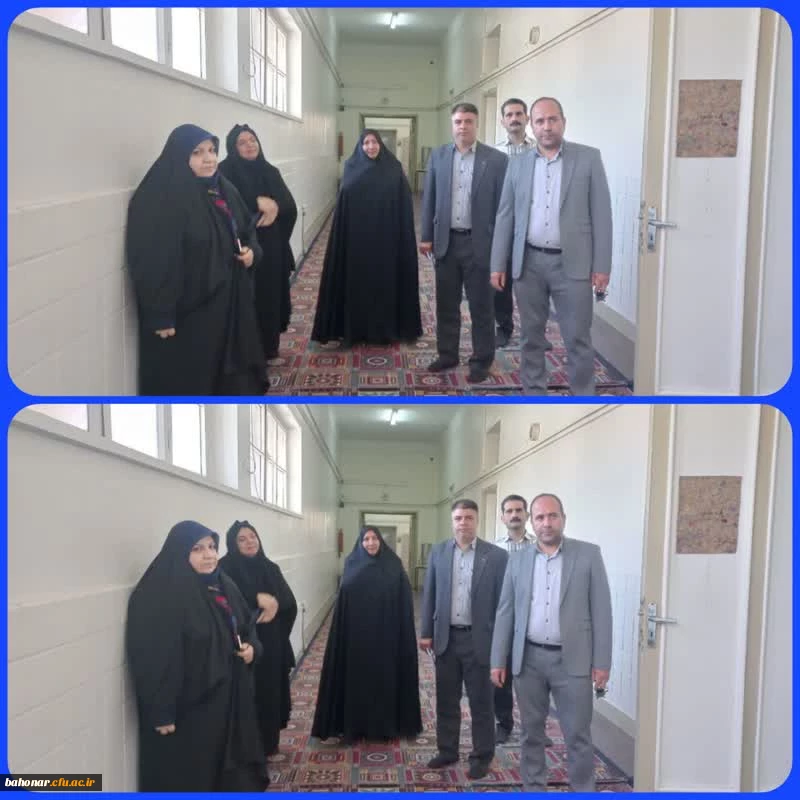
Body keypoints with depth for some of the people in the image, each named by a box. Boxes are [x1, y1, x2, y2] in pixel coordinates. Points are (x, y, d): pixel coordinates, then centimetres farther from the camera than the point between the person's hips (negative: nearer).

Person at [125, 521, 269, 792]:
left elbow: (246, 627, 20)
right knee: (191, 779, 2)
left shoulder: (224, 586, 8)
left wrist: (251, 647, -1)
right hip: (187, 706, -8)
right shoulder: (160, 596, -18)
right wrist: (161, 712, -23)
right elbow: (153, 658, -21)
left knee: (228, 770, 15)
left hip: (228, 699, 8)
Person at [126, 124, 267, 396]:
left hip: (228, 302, 8)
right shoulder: (161, 199, -17)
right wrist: (160, 315, -23)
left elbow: (246, 231, 22)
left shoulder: (224, 190, 9)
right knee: (188, 382, 1)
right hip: (185, 309, -8)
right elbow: (152, 262, -20)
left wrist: (251, 251, -1)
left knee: (227, 369, 16)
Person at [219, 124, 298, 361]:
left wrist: (274, 206, -18)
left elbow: (290, 206, 3)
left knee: (272, 298, 9)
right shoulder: (226, 171, -4)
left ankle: (269, 349, 20)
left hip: (272, 248, 5)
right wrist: (259, 203, -18)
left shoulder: (270, 171, 12)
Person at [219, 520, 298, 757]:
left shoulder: (270, 567, 11)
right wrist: (259, 599, -21)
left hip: (272, 644, 5)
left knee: (272, 693, 9)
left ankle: (269, 745, 22)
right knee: (250, 697, -4)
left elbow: (290, 602, 1)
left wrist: (274, 602, -19)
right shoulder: (226, 567, -5)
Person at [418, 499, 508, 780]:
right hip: (446, 637, 3)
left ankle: (481, 756, 21)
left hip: (479, 639, -3)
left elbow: (502, 601, -4)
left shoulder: (496, 556, -6)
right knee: (446, 700, 14)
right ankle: (447, 750, 28)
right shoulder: (438, 552, 3)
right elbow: (429, 594, 7)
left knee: (481, 702, 7)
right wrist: (426, 632, 4)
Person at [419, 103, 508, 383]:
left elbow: (502, 204, -3)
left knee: (481, 306, 5)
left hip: (479, 243, -3)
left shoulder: (496, 159, -4)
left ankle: (481, 360, 16)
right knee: (446, 304, 12)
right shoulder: (438, 156, 6)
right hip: (446, 241, 3)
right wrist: (426, 236, 4)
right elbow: (429, 198, 8)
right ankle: (447, 354, 25)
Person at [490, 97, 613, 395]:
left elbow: (601, 213, -2)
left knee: (578, 339, 1)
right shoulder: (518, 164, 8)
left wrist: (602, 266, -7)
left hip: (572, 263, -3)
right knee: (530, 336, 10)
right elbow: (505, 216, 9)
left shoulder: (588, 158, 0)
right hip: (528, 262, 3)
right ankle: (533, 395, 22)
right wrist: (498, 264, 4)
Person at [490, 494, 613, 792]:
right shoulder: (518, 561, 6)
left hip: (572, 660, -3)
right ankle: (533, 790, 26)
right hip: (529, 659, 3)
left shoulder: (588, 555, -2)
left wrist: (602, 662, -7)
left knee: (578, 735, 2)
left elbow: (601, 609, -3)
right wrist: (498, 660, 4)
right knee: (531, 731, 12)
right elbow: (505, 613, 8)